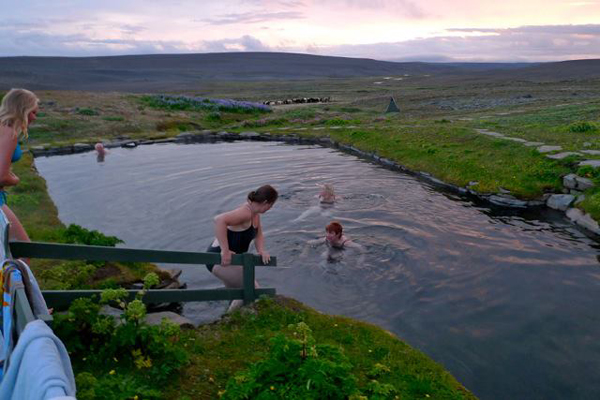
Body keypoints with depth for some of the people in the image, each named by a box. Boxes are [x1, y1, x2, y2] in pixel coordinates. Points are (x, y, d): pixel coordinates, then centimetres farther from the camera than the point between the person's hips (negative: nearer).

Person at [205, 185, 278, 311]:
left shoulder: (255, 213, 3)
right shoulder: (245, 212, -28)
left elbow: (259, 236, 10)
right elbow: (219, 220, -42)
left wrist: (261, 251, -12)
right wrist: (225, 250, -40)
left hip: (230, 258, 10)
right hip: (219, 259, -10)